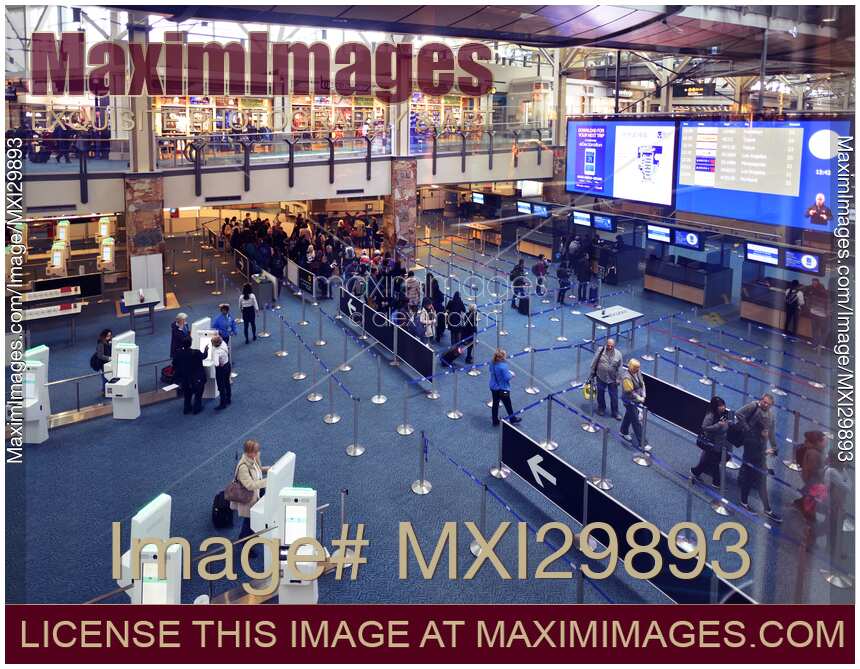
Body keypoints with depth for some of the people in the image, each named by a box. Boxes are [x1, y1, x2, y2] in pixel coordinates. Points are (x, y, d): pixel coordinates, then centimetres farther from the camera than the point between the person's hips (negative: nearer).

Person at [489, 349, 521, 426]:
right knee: (507, 404, 16)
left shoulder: (492, 363, -9)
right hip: (503, 389, -7)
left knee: (495, 403, 20)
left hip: (493, 387, 7)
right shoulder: (503, 366, -32)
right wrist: (511, 374, -5)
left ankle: (495, 420, 33)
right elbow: (507, 378, -26)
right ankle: (512, 418, 37)